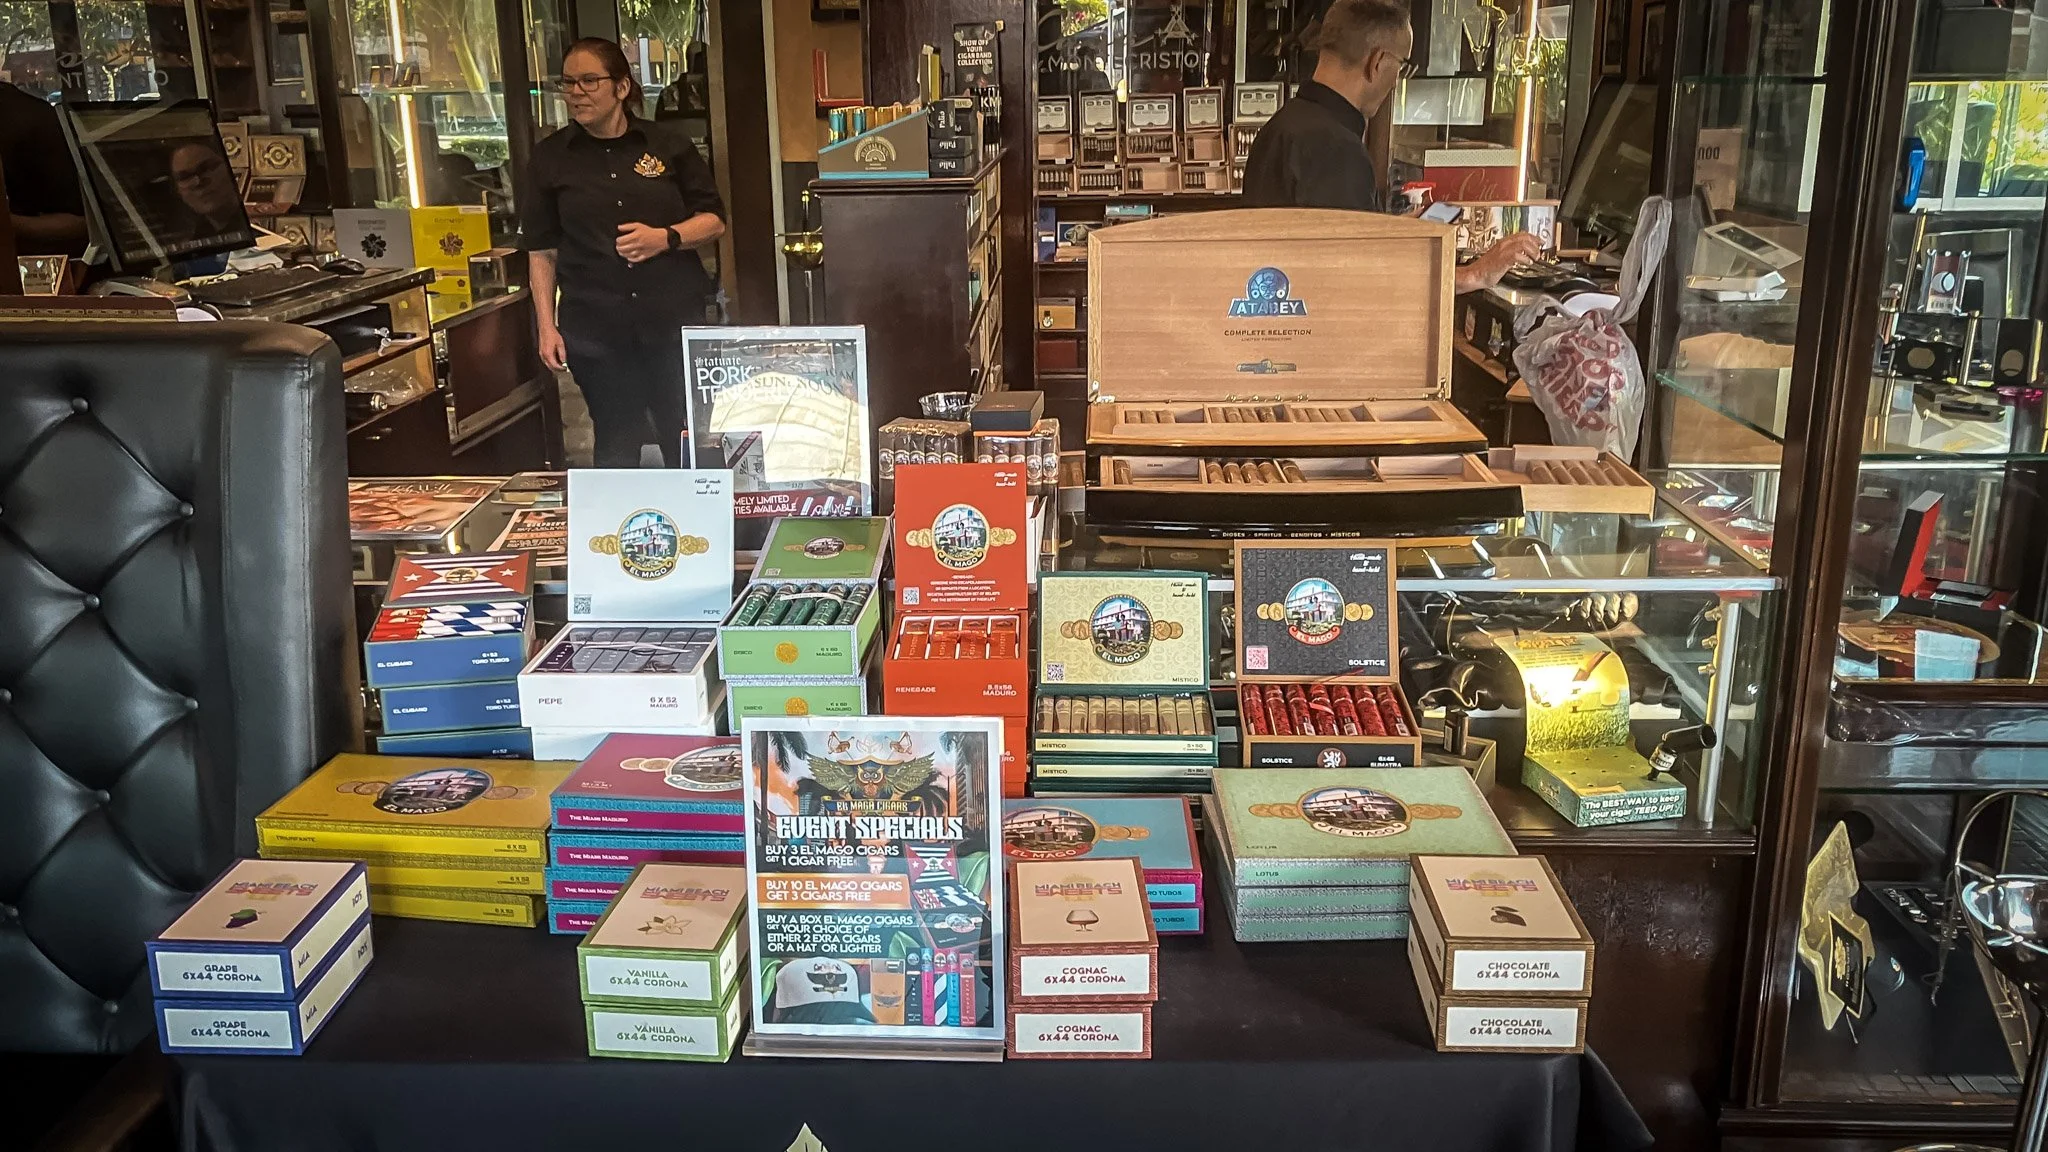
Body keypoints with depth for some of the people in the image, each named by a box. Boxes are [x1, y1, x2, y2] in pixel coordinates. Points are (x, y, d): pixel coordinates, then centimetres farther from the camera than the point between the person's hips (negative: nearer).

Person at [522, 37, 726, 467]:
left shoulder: (668, 143, 5)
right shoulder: (550, 157, 6)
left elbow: (714, 221, 7)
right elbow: (542, 251, 8)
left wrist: (666, 237, -12)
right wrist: (547, 327, 0)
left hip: (674, 321, 0)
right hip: (595, 331, 0)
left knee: (687, 447, 5)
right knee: (616, 450, 5)